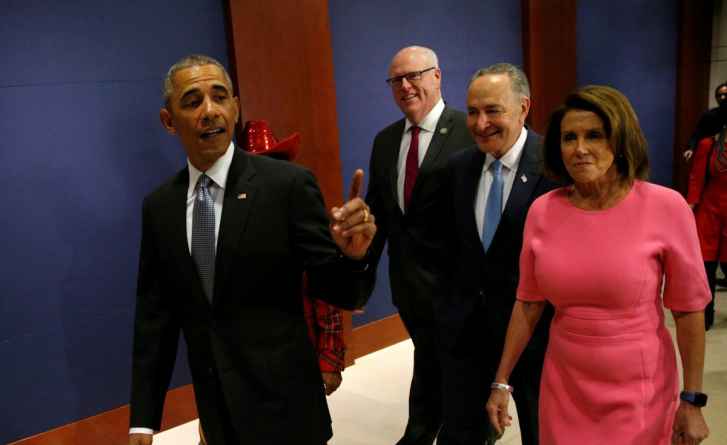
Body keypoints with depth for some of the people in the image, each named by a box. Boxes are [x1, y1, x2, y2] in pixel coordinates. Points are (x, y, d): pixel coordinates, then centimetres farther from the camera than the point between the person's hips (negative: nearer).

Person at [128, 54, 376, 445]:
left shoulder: (288, 184, -13)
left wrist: (351, 255, -32)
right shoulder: (158, 207, 0)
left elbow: (337, 292, -11)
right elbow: (154, 314, 5)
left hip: (283, 406, -3)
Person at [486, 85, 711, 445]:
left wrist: (692, 400, -4)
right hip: (563, 386, 3)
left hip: (639, 392, -2)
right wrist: (502, 381, 3)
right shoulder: (541, 211, -6)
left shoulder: (665, 207, -14)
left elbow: (689, 309, -7)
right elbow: (528, 303, 1)